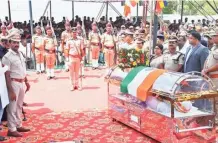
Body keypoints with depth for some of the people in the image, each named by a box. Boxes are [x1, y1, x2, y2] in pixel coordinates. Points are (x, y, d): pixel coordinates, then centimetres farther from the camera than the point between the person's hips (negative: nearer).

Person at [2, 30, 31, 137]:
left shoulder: (20, 54, 9)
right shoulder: (7, 57, -15)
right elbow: (7, 75, -17)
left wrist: (26, 82, 19)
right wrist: (11, 91, -20)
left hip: (22, 83, 8)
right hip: (14, 83, -8)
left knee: (19, 106, 18)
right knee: (12, 107, 2)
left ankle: (18, 125, 31)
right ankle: (12, 129, 12)